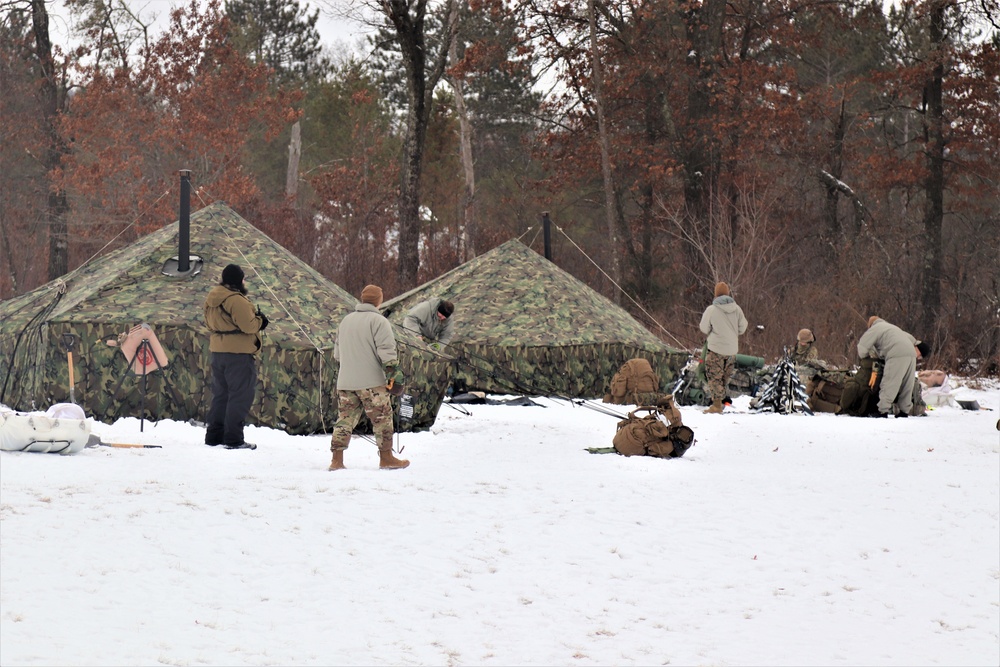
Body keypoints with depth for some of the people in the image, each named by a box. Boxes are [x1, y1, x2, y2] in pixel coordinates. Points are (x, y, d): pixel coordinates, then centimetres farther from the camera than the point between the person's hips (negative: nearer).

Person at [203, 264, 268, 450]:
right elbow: (248, 325, -21)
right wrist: (260, 320, 0)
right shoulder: (237, 301, -18)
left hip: (218, 351, 9)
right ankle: (233, 439, -5)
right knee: (240, 396, -3)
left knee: (220, 394, 17)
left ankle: (214, 435, 20)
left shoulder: (212, 299, 11)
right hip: (239, 353, -9)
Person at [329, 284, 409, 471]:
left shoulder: (346, 320, 16)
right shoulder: (378, 321, -7)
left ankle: (337, 460, 2)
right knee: (382, 418, 4)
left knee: (345, 419, 8)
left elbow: (337, 352, 24)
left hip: (345, 382, 6)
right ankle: (386, 458, 7)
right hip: (371, 381, -6)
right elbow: (386, 350, -15)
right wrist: (393, 372, -9)